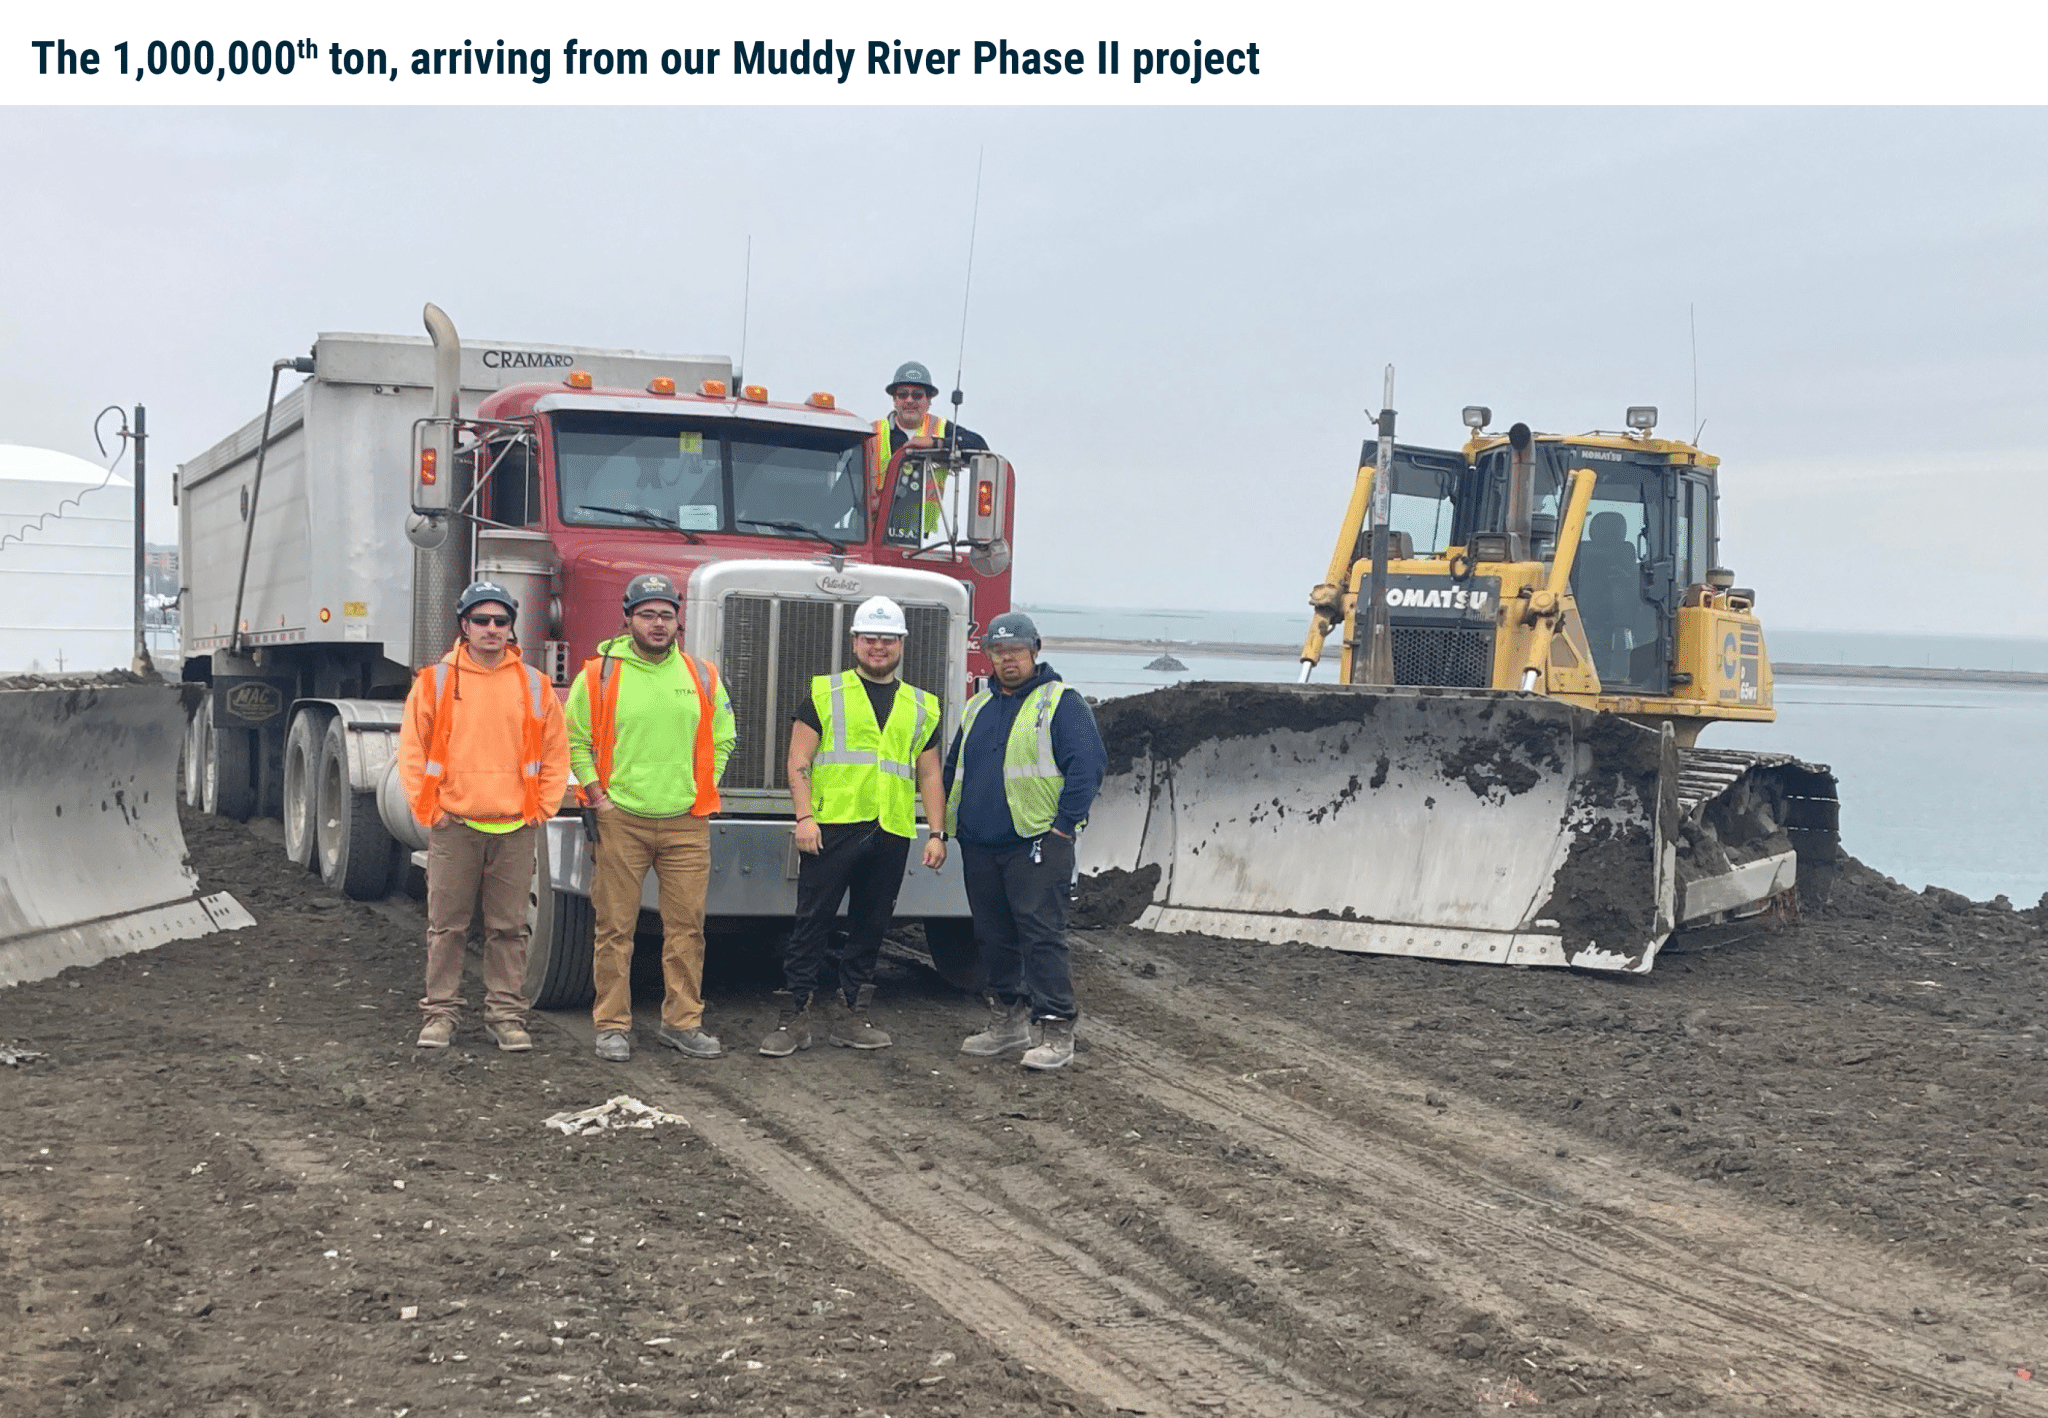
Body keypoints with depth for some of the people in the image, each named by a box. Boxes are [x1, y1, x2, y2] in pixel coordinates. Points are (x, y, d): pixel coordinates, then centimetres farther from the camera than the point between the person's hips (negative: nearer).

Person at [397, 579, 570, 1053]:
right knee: (446, 925, 4)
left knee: (509, 928, 6)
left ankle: (506, 1014, 12)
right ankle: (440, 1013, 12)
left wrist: (541, 809, 4)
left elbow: (556, 755, 10)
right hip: (454, 827, -1)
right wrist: (429, 808, -1)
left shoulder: (535, 686, 5)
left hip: (516, 830, 1)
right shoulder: (435, 681, 1)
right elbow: (412, 751, 4)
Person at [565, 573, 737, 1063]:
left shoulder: (701, 677, 6)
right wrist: (598, 797, -4)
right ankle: (612, 1026, 9)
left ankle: (683, 1023, 14)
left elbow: (721, 739, 16)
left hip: (686, 823, 3)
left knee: (686, 927, 5)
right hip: (621, 821, -2)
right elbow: (575, 741, 3)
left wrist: (703, 793, 7)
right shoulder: (600, 675, -2)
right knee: (615, 928, 2)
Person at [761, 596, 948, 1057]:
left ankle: (851, 1016, 16)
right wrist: (805, 817, -10)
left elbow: (929, 775, 17)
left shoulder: (922, 707, 16)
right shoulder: (824, 694, 6)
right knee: (812, 923, -4)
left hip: (891, 833, 3)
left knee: (869, 928, 8)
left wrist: (937, 833, 8)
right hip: (832, 828, -3)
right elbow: (799, 760, 1)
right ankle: (794, 1018, 0)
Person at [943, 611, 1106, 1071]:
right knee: (995, 938, 12)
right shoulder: (977, 708, 18)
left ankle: (1057, 1031, -9)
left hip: (1036, 843, -7)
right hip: (980, 848, 7)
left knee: (1042, 936, -10)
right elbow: (954, 769, 26)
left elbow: (1087, 765, -11)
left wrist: (1064, 823, -16)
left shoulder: (1061, 702, -3)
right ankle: (1007, 1020, 22)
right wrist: (952, 823, 16)